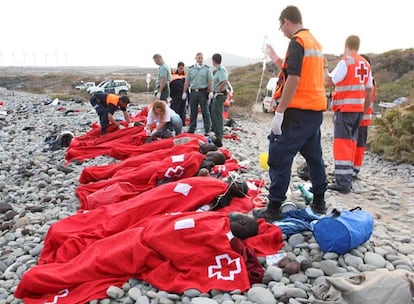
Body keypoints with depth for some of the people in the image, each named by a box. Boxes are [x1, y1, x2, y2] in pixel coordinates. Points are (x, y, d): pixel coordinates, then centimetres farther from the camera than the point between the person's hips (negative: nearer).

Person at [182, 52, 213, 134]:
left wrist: (210, 91, -12)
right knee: (193, 112, 8)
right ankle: (191, 129, 17)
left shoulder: (207, 68, 4)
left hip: (203, 92, -3)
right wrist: (184, 92, 8)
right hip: (193, 92, 3)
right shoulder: (191, 69, 12)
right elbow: (187, 82, 13)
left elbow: (210, 81, -2)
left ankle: (207, 130, 1)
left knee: (205, 112, -2)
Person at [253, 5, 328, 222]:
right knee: (314, 155, 17)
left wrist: (279, 112, -20)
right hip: (316, 109, 9)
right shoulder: (315, 42, 17)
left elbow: (294, 79, -20)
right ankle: (319, 202, 26)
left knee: (279, 157, -6)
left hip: (298, 112, -9)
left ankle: (273, 209, -4)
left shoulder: (297, 41, -11)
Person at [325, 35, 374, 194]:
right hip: (358, 109, 7)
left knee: (342, 144, -8)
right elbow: (369, 90, 15)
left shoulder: (345, 62, -9)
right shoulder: (366, 64, 13)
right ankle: (347, 180, 17)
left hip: (344, 108, -7)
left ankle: (342, 182, -13)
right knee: (351, 143, 12)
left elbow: (329, 82, -11)